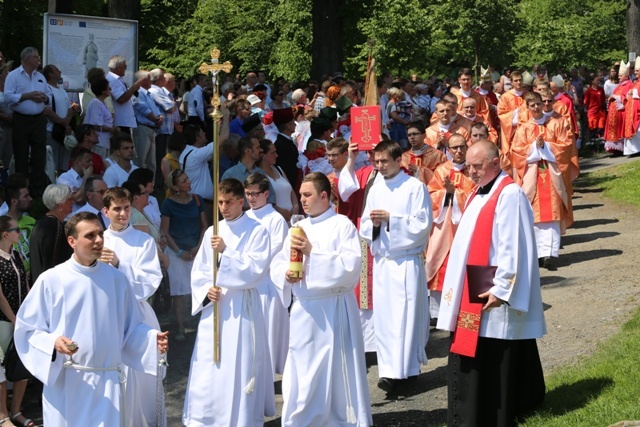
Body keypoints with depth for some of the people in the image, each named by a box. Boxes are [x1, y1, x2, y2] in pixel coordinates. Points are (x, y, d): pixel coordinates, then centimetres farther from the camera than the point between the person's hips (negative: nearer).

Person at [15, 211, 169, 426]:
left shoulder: (116, 278, 5)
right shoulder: (51, 280, -4)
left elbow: (130, 327, 11)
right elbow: (27, 328, -2)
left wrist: (152, 339, -6)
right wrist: (52, 342, -19)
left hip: (108, 382, 2)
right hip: (65, 382, -2)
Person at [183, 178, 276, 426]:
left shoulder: (257, 232, -5)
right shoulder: (212, 232, 9)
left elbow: (255, 271, -14)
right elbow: (198, 270, 11)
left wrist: (226, 251, -21)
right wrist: (206, 289, -8)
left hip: (242, 308, -4)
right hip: (213, 306, 4)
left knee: (239, 368, -3)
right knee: (207, 368, 5)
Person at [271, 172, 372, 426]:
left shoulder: (342, 225, -6)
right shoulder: (299, 228, 13)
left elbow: (351, 266, -18)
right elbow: (276, 265, 12)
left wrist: (313, 252, -20)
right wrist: (286, 274, -11)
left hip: (334, 309, -6)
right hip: (303, 310, 6)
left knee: (337, 371, 0)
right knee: (301, 374, 9)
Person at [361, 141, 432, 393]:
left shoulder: (415, 187, -5)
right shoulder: (375, 190, 12)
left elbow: (423, 223, -10)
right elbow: (364, 227, 14)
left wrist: (391, 218, -16)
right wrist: (373, 223, -9)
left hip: (407, 261, -6)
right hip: (381, 261, 6)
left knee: (404, 314, -8)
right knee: (383, 314, 4)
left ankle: (398, 370, -9)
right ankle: (388, 367, 10)